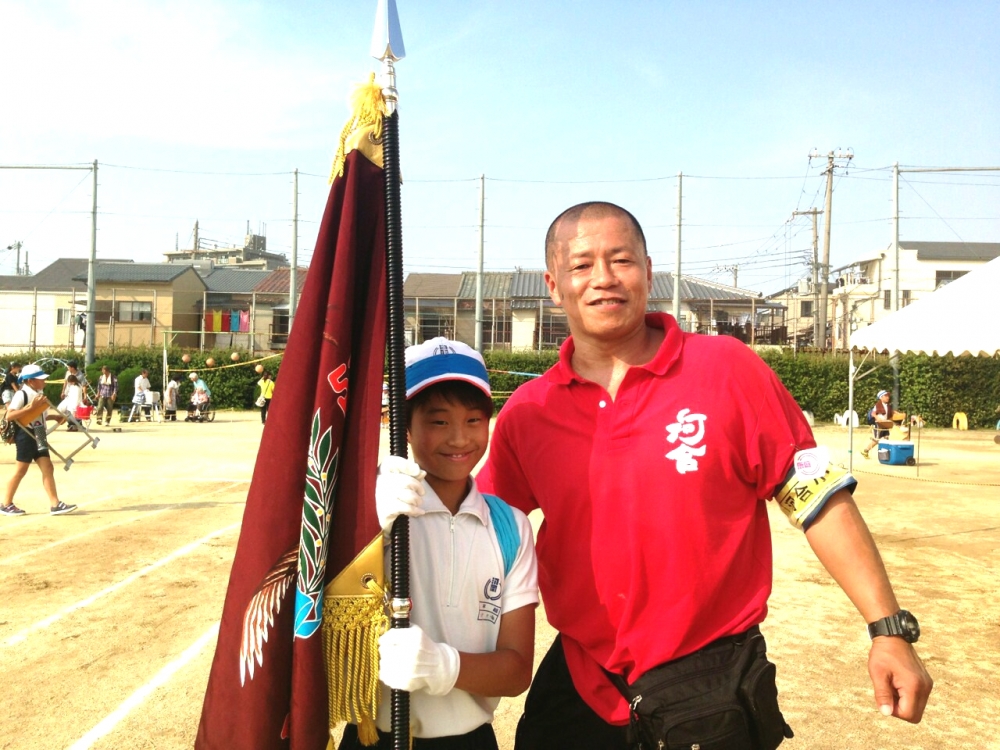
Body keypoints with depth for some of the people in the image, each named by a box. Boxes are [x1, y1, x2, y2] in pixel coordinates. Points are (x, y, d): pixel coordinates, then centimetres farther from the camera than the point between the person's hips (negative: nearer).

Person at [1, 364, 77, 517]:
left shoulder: (39, 394, 12)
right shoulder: (21, 395, -13)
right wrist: (31, 407, -27)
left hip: (38, 435, 8)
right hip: (25, 435, -8)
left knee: (47, 467, 2)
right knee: (21, 470, 0)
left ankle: (55, 504, 0)